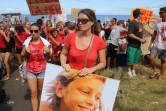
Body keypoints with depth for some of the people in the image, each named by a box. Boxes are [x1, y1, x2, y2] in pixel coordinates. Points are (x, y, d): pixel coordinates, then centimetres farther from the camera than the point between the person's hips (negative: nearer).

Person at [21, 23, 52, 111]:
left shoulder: (45, 42, -9)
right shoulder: (27, 42, -5)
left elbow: (49, 57, 0)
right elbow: (22, 56, 4)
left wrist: (48, 52, -22)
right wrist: (26, 52, -18)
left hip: (42, 70, 0)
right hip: (30, 70, 1)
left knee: (41, 91, 17)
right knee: (33, 93, 1)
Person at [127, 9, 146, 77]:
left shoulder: (140, 23, 13)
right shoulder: (132, 23, -14)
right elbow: (130, 34, -21)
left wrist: (143, 39, 3)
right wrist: (140, 39, -20)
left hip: (138, 45, 8)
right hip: (132, 45, -8)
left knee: (136, 59, 14)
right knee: (130, 59, 1)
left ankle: (133, 71, 27)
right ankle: (129, 71, 19)